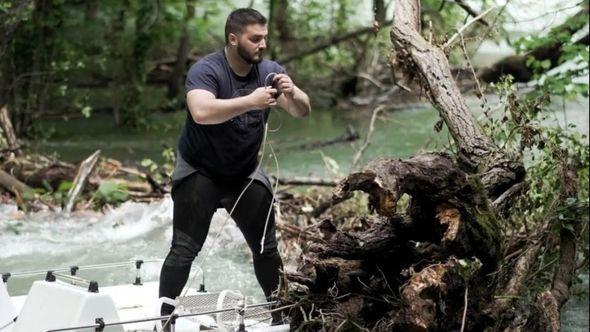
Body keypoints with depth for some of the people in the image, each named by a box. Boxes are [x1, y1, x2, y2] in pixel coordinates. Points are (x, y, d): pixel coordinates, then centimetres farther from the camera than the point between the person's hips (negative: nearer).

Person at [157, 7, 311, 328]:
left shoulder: (269, 70, -8)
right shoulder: (206, 70, -23)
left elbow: (303, 111, -12)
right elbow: (202, 112, -41)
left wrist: (292, 94, -34)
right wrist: (251, 102, -45)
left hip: (246, 174, 5)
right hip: (199, 173, -4)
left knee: (267, 248, 11)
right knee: (184, 250, -10)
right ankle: (164, 317, -2)